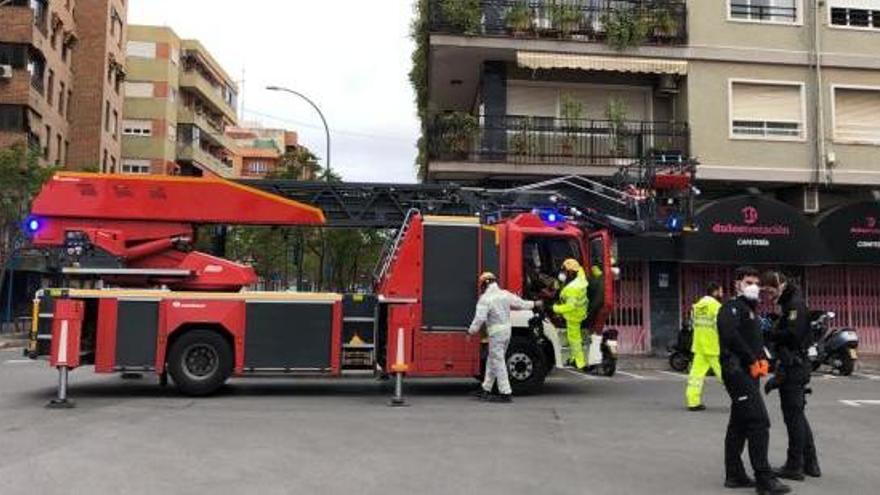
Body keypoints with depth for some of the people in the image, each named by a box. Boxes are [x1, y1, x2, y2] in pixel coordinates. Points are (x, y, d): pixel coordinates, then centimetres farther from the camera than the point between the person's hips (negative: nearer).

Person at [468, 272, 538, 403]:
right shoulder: (505, 294, 6)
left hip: (496, 332, -8)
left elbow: (479, 318, -21)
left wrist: (471, 332, -11)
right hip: (507, 330, 8)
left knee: (498, 363, -2)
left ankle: (505, 393, -2)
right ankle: (485, 390, 23)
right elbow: (521, 304, 17)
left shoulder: (485, 299, -14)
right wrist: (534, 304, 34)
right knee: (492, 361, 16)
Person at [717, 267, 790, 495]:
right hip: (737, 370, -10)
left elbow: (756, 343, 21)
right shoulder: (732, 307, -7)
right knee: (759, 422, -12)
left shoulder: (750, 310, 22)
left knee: (739, 424, 12)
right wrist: (753, 361, -17)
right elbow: (730, 336, -23)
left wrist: (762, 360, 1)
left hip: (749, 373, 10)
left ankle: (734, 475, 19)